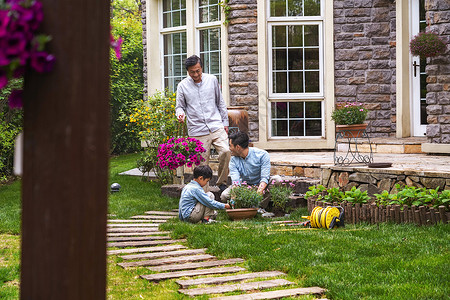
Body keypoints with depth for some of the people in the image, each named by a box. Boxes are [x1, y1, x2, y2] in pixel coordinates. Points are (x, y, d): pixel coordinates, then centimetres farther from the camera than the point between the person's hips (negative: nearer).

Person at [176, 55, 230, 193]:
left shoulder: (212, 80, 8)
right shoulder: (182, 86, 3)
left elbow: (220, 102, 15)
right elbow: (180, 106, 11)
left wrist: (225, 122, 13)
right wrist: (180, 114, -13)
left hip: (216, 126, 1)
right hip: (197, 131, -1)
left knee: (226, 152, -19)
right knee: (202, 163, -2)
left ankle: (222, 182, 0)